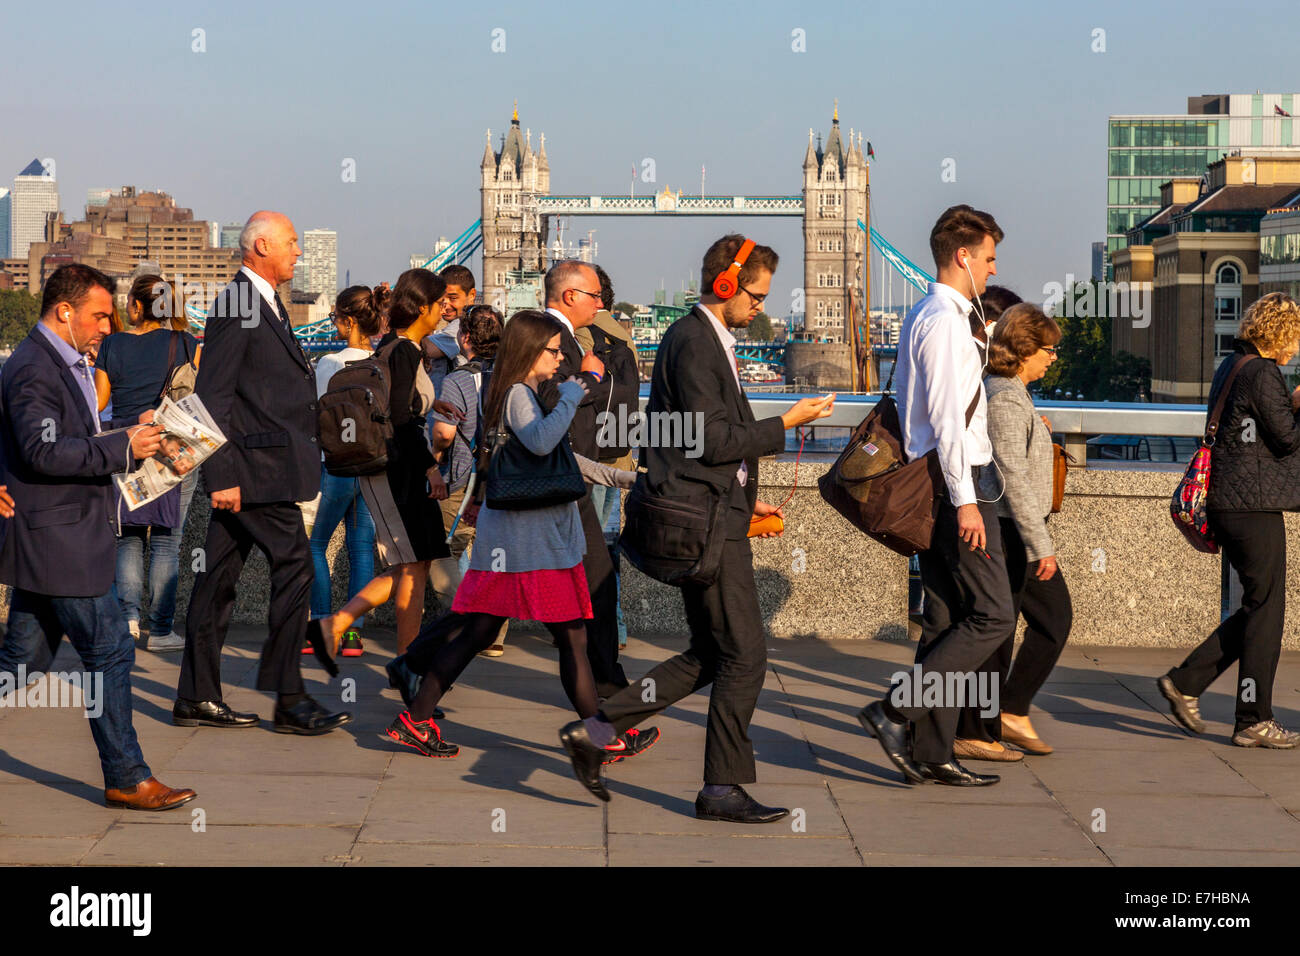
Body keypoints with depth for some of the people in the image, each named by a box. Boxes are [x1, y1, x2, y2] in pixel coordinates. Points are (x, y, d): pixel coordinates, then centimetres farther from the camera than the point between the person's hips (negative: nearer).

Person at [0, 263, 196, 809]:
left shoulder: (66, 364, 17)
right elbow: (44, 451, -26)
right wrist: (123, 447, -23)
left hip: (51, 536, 10)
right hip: (57, 541, -10)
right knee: (110, 652, -6)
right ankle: (127, 779, 0)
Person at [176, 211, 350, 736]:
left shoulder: (268, 304, 18)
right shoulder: (235, 307, -13)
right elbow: (211, 398, -17)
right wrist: (221, 474, -20)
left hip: (254, 468, 10)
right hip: (252, 465, -10)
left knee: (219, 576, 10)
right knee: (294, 565, -8)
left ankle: (197, 697, 15)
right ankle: (289, 699, -2)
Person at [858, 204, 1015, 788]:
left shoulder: (924, 317, 18)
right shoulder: (944, 320, -13)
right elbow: (947, 418, -20)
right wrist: (965, 501, -22)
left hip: (935, 483, 10)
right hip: (954, 482, -10)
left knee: (946, 620, 9)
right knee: (993, 615, -8)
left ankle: (931, 754, 10)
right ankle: (896, 711, -11)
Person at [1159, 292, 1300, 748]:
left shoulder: (1232, 367, 16)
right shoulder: (1262, 373, -14)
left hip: (1226, 503, 10)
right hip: (1255, 505, -10)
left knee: (1257, 607, 15)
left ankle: (1186, 682, 13)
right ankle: (1254, 721, 3)